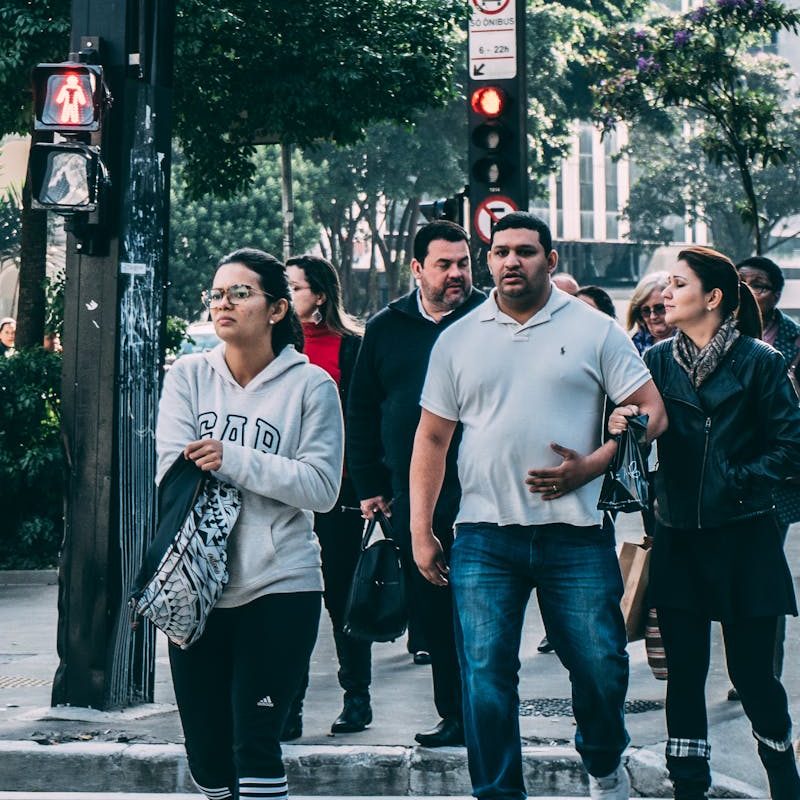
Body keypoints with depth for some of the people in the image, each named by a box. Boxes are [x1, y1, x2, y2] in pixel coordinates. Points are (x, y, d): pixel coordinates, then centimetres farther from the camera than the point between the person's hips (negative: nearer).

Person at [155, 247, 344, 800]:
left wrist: (233, 459, -18)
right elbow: (173, 473, -4)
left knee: (255, 745, -7)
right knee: (206, 753, 10)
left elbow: (322, 486, -10)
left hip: (279, 586, -3)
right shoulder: (189, 376, 6)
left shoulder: (310, 384, -2)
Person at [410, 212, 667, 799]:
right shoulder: (459, 339, 10)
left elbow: (651, 412, 1)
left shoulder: (595, 331, 4)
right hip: (485, 536, 1)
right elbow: (432, 438, 12)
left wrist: (590, 467, -11)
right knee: (485, 675, -3)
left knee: (601, 667, 3)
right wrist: (421, 529, 6)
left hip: (576, 535, -1)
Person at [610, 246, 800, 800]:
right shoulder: (659, 360, 6)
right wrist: (622, 426, -21)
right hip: (679, 539, 3)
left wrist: (740, 480, -15)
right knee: (685, 671, 6)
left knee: (751, 670, 2)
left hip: (744, 540, -3)